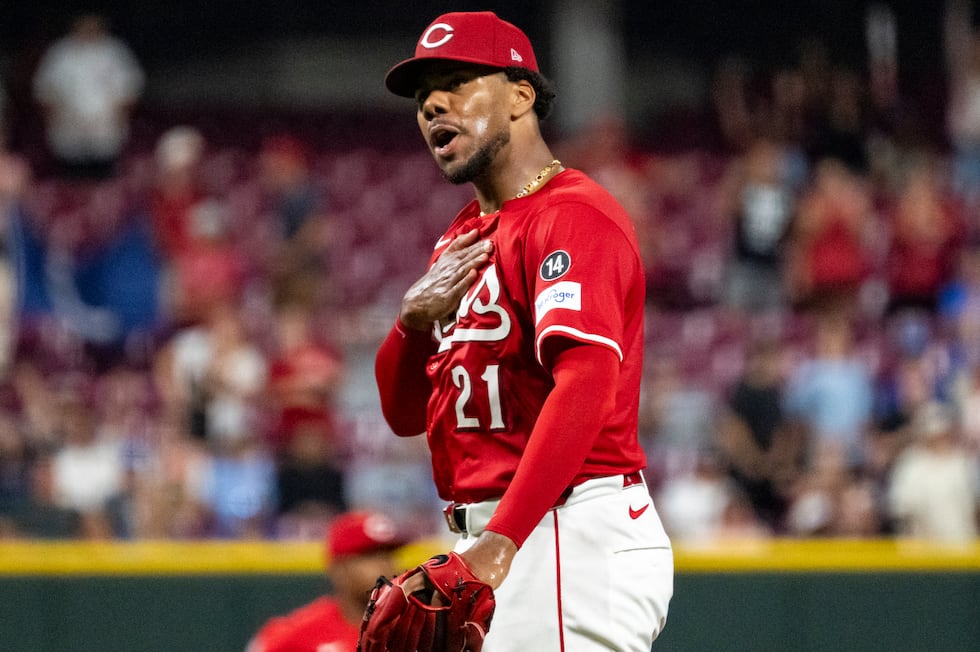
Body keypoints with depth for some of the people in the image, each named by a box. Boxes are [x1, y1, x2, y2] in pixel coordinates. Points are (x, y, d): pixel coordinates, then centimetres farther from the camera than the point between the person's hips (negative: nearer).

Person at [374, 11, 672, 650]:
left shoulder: (573, 215, -10)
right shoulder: (461, 241, 21)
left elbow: (587, 382, -25)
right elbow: (405, 411, 21)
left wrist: (502, 538, -33)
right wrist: (414, 322, -2)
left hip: (572, 542, -10)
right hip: (495, 545, 10)